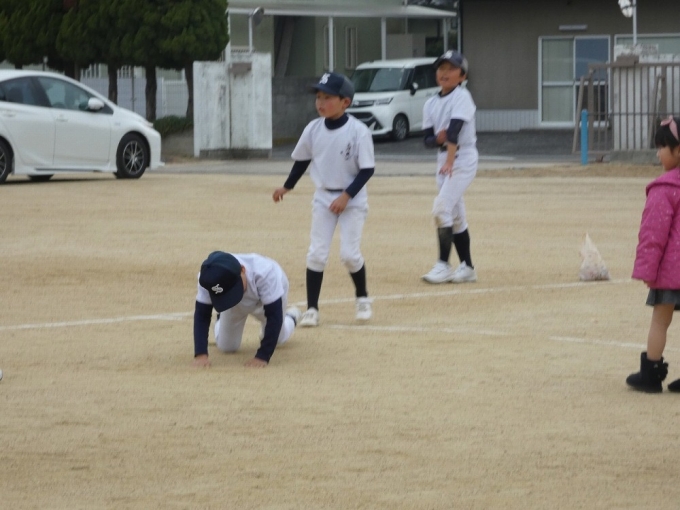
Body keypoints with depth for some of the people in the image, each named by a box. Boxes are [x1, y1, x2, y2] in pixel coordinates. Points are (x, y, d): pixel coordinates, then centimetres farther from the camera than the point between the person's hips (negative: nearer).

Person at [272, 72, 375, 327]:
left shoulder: (358, 131, -17)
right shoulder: (313, 129, -4)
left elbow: (367, 169, -14)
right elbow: (302, 160, 13)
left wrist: (346, 196, -19)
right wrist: (287, 187, 16)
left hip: (352, 199, -4)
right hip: (323, 197, 4)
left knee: (349, 253, -6)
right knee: (316, 254, -1)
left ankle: (362, 299, 19)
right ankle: (311, 309, 5)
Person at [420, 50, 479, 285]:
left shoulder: (462, 97, -12)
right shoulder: (431, 104, 9)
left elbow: (455, 129, -25)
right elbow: (427, 138, 7)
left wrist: (450, 161, -36)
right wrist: (437, 139, -18)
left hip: (463, 158, -8)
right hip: (443, 159, 8)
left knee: (442, 208, -18)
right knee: (455, 215, 10)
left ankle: (443, 265, -17)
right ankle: (467, 267, 17)